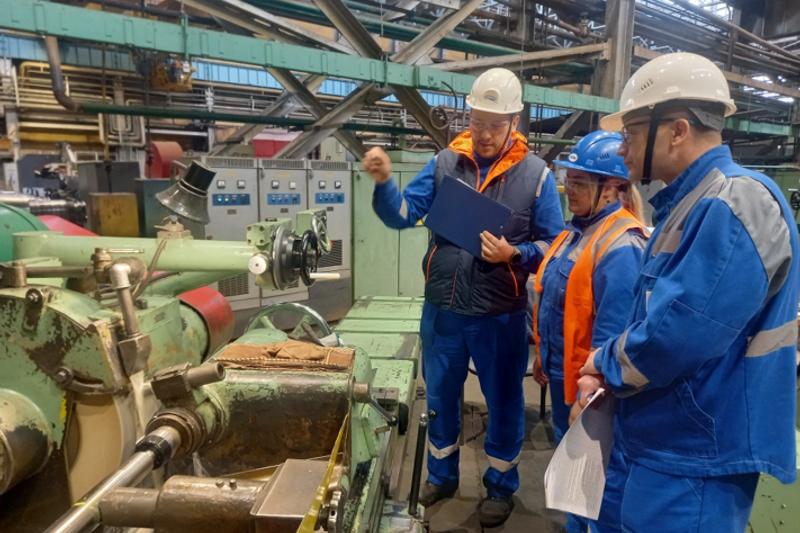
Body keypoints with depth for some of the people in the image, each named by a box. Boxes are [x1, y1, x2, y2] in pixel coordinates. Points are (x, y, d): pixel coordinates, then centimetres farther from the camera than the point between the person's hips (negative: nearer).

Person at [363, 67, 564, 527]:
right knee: (440, 396, 19)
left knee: (503, 402, 15)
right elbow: (403, 215, -7)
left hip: (501, 315, -2)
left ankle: (501, 486, 39)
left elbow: (554, 244, -5)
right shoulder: (445, 163, -1)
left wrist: (514, 254, -22)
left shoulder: (536, 174, -7)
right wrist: (384, 184, -25)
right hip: (443, 309, 3)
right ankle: (442, 475, 43)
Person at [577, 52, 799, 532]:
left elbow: (676, 335, -30)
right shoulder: (691, 203, 10)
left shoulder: (736, 203, -23)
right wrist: (606, 369, -1)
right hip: (670, 443, 9)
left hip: (697, 459, -9)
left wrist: (604, 364, -11)